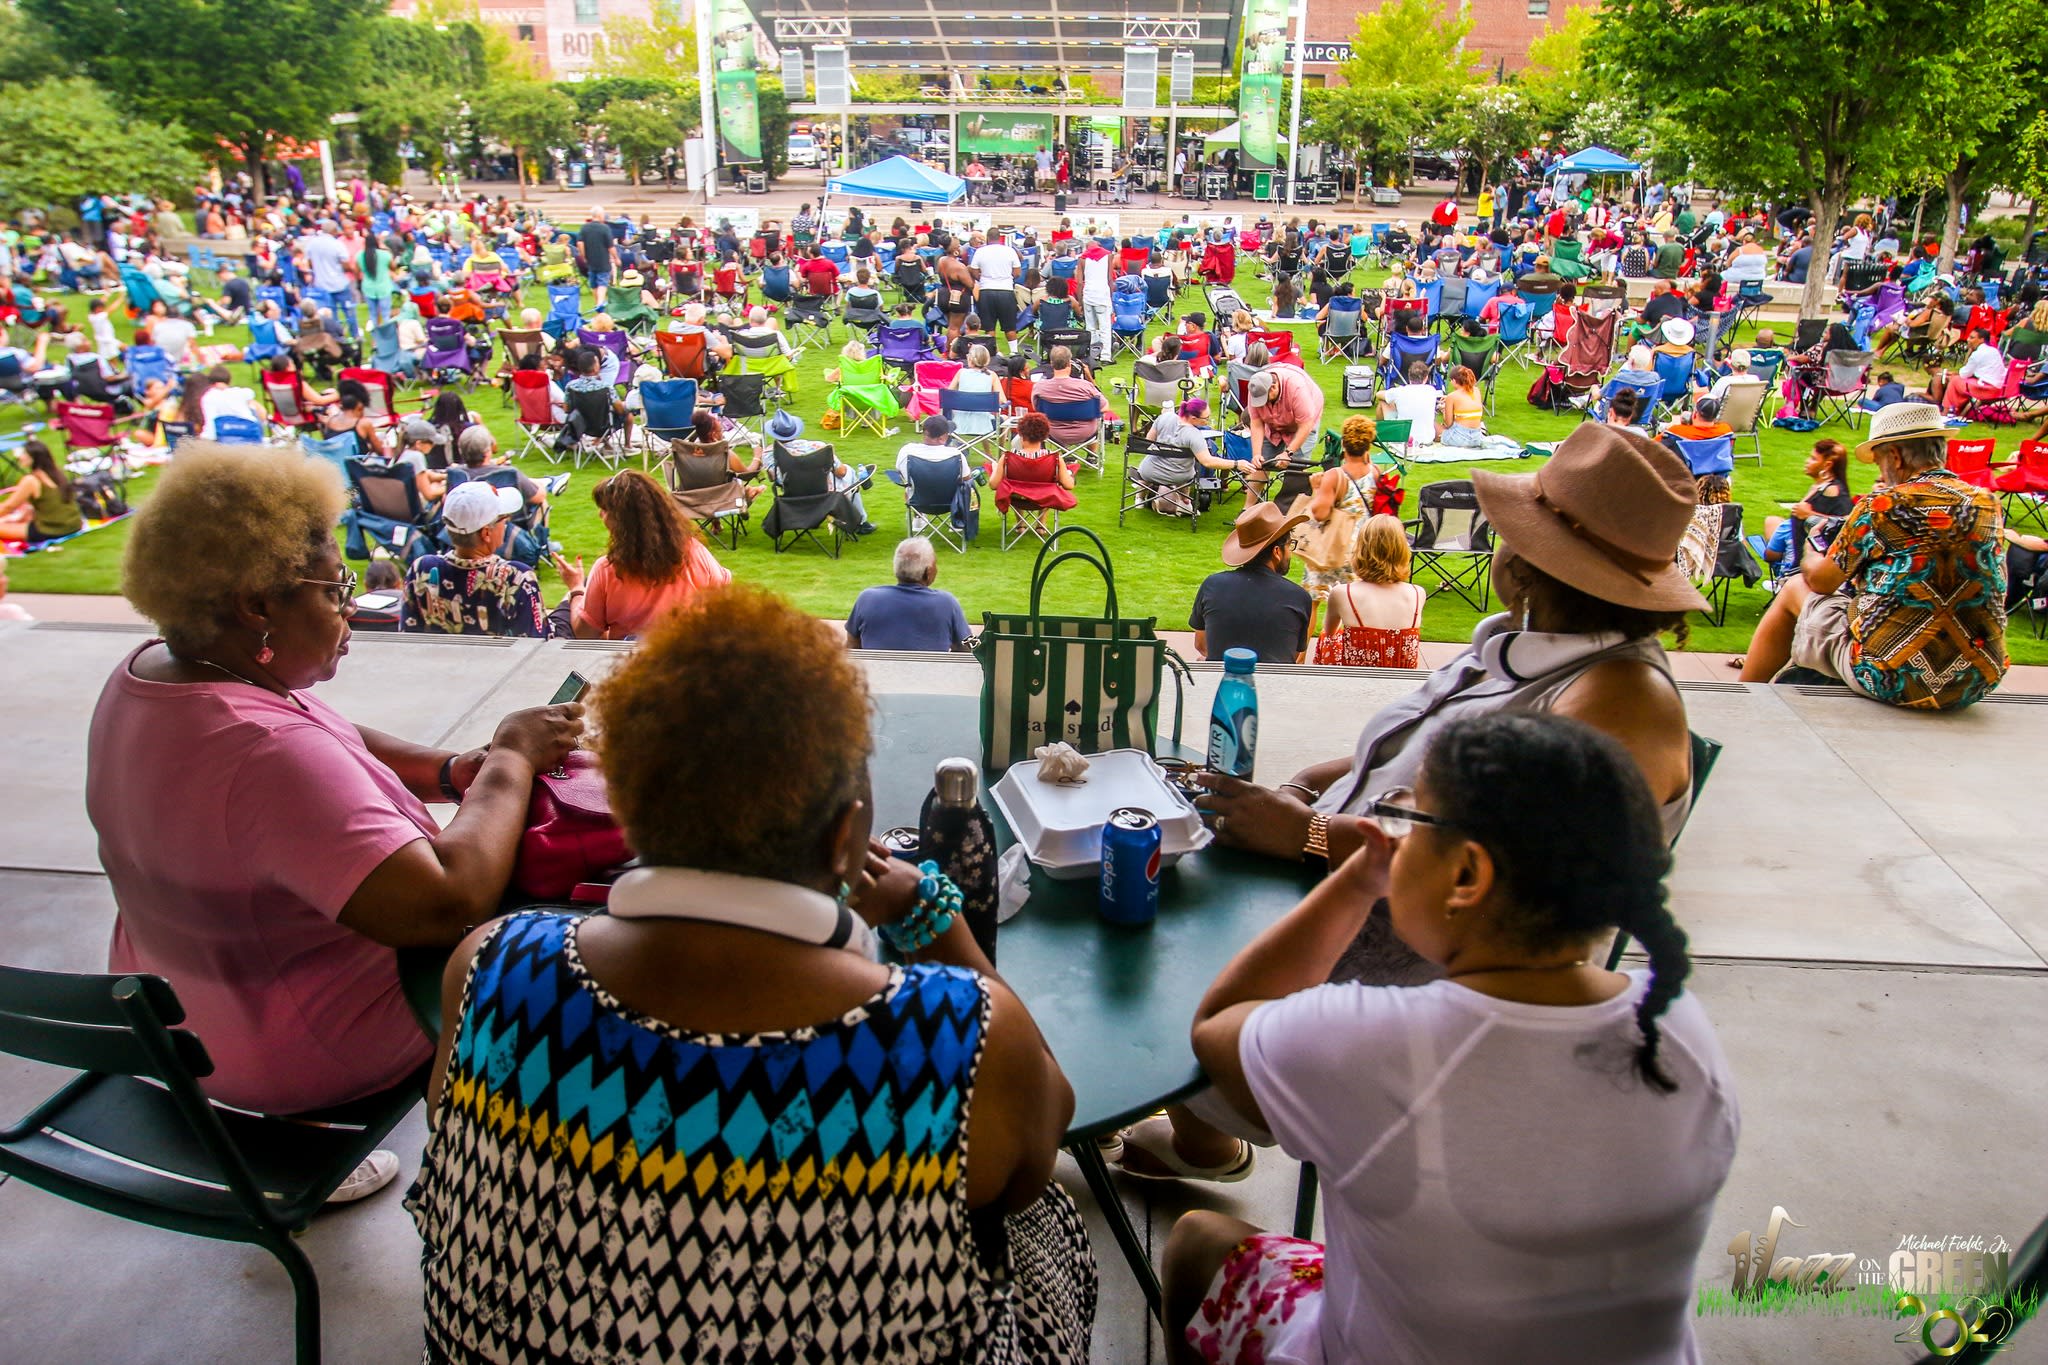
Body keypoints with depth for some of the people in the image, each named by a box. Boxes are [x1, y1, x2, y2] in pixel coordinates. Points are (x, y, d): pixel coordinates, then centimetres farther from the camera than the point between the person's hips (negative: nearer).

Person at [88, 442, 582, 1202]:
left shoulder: (150, 673, -5)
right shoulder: (264, 752, -36)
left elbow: (334, 746, 7)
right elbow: (446, 907, -40)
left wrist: (459, 770, -9)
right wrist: (508, 760, -26)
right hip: (293, 1057, -9)